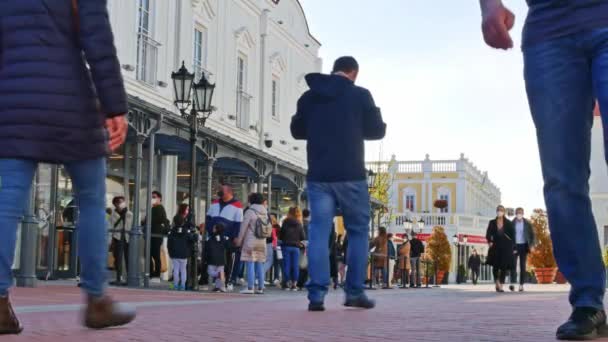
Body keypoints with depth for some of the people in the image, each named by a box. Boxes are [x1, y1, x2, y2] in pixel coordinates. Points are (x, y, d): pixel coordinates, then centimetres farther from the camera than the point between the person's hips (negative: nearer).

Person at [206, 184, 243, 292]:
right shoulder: (215, 203, 15)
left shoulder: (237, 205, -4)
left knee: (230, 261, 1)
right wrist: (209, 230, 3)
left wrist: (234, 238, -12)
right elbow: (208, 218, 19)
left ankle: (230, 281, 9)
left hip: (229, 240, -5)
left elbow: (238, 224, -6)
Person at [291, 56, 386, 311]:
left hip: (318, 176, 3)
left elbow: (297, 131, 18)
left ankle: (316, 295, -8)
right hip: (351, 175, -3)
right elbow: (377, 131, 4)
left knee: (318, 232, 1)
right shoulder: (360, 95, -1)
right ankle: (355, 292, 8)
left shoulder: (308, 97, 9)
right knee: (358, 231, 10)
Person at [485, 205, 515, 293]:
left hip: (506, 247, -1)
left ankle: (501, 286, -2)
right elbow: (488, 233, 2)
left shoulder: (508, 223, 2)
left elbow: (513, 235, 3)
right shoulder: (492, 223, 5)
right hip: (495, 246, 1)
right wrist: (489, 241, -16)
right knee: (495, 266, 3)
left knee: (504, 267, -6)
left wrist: (512, 246, -2)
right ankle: (497, 283, 25)